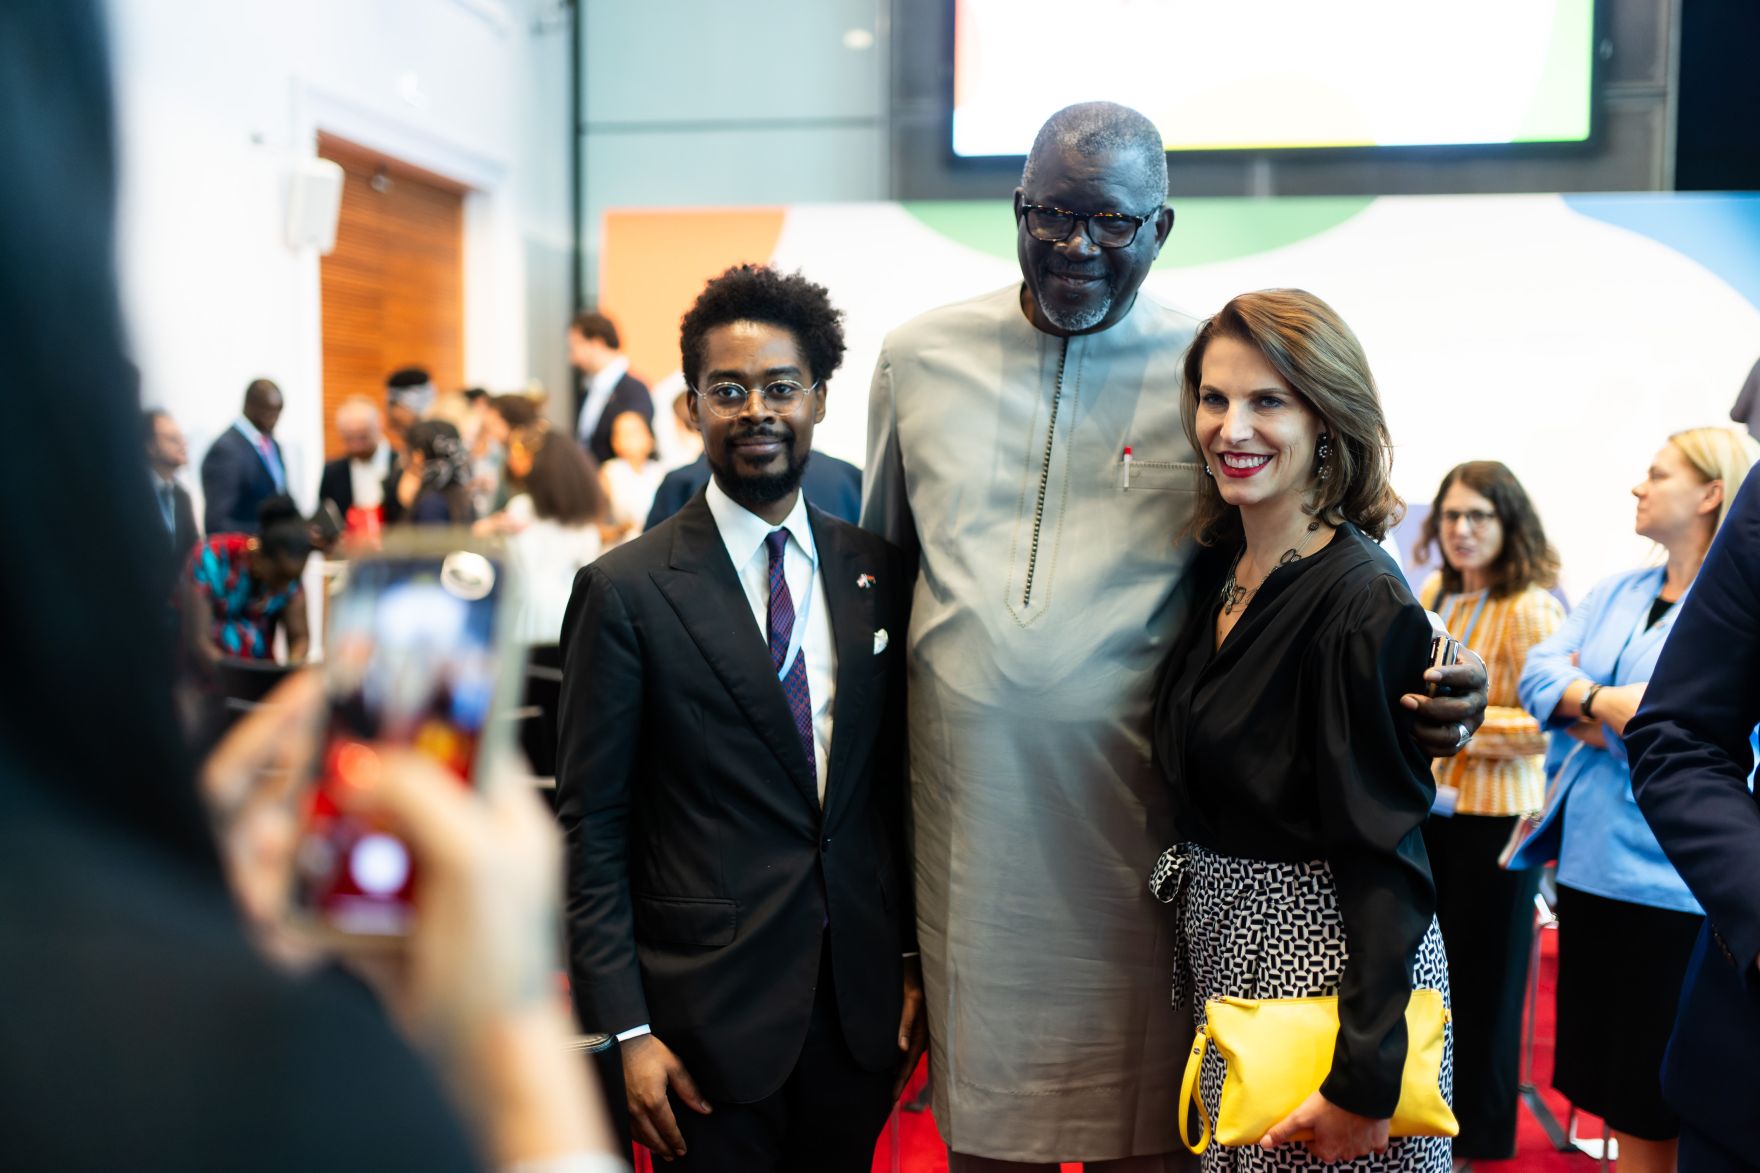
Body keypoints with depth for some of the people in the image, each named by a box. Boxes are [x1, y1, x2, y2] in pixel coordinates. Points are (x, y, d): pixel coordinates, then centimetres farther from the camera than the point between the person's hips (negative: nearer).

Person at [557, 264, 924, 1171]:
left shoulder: (878, 574, 3)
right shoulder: (626, 591, -9)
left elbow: (896, 783, 9)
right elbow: (591, 826, -7)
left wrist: (914, 960, 7)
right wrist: (629, 1029, -10)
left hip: (863, 1003, 4)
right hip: (711, 1014, -3)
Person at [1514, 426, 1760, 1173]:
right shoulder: (1617, 592, 13)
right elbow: (1539, 670, 4)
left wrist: (1587, 706, -10)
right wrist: (1602, 701, -14)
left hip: (1672, 877, -7)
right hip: (1589, 861, 7)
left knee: (1664, 1102, 4)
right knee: (1610, 1085, 17)